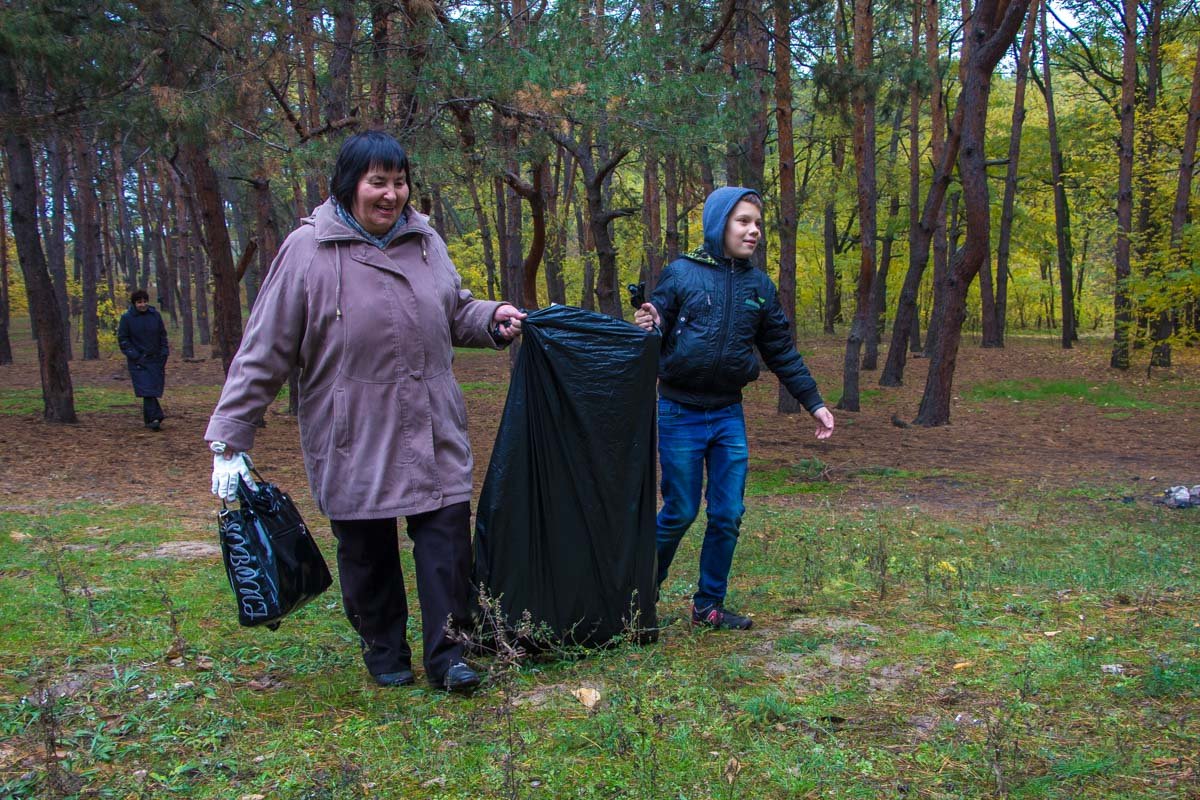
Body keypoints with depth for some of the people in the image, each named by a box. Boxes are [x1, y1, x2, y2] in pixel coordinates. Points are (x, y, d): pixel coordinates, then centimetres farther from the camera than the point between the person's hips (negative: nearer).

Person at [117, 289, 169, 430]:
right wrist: (133, 355, -9)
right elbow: (122, 339, 1)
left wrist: (164, 354, 3)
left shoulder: (155, 315, 5)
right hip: (138, 361, -3)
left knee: (154, 389, 5)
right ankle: (155, 418, -16)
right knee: (147, 390, -13)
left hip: (155, 359, 3)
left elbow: (162, 336, 12)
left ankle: (149, 419, 19)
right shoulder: (127, 318, -3)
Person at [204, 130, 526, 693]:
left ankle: (446, 653, 15)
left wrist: (491, 318, 2)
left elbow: (453, 312, 24)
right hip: (352, 441, -3)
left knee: (447, 538, 1)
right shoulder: (308, 251, -8)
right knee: (366, 552, 10)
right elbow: (264, 351, -7)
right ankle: (384, 652, 30)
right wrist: (229, 437, -8)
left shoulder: (426, 243, 7)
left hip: (433, 435, 3)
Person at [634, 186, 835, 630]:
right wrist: (649, 328, -29)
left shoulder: (760, 285, 6)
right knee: (680, 512, 2)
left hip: (729, 415, 4)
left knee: (728, 515, 5)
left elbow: (782, 353, 12)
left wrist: (815, 403, 10)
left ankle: (709, 605, 21)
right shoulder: (681, 273, -5)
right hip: (681, 414, -4)